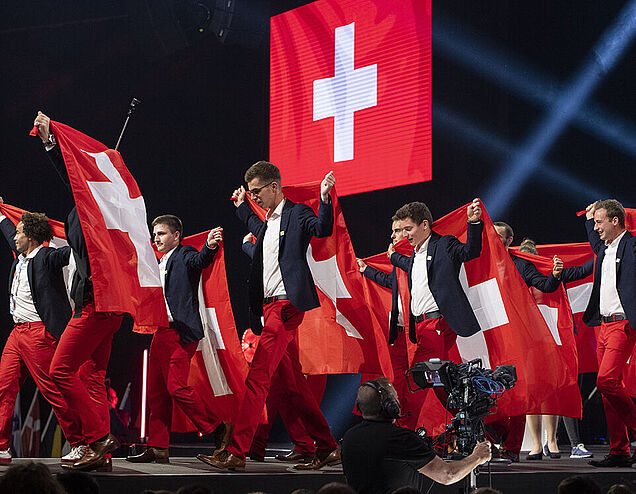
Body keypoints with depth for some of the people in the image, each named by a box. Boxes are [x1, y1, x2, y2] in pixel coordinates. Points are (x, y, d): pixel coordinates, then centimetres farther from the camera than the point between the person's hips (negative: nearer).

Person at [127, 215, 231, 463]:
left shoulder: (185, 255, -4)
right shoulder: (160, 265, 22)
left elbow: (200, 260, -27)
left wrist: (209, 246, -47)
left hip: (180, 330, -9)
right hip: (161, 333, 9)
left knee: (177, 387, -15)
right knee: (157, 391, 7)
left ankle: (218, 428, -3)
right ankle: (157, 448, 11)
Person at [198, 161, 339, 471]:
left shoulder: (297, 214, -4)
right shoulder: (267, 223, 22)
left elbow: (323, 229, -22)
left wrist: (324, 198, -33)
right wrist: (241, 207, 47)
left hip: (286, 305, -10)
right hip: (269, 306, 10)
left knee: (257, 378, -15)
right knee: (293, 382, 10)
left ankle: (236, 453, -18)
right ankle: (327, 448, 15)